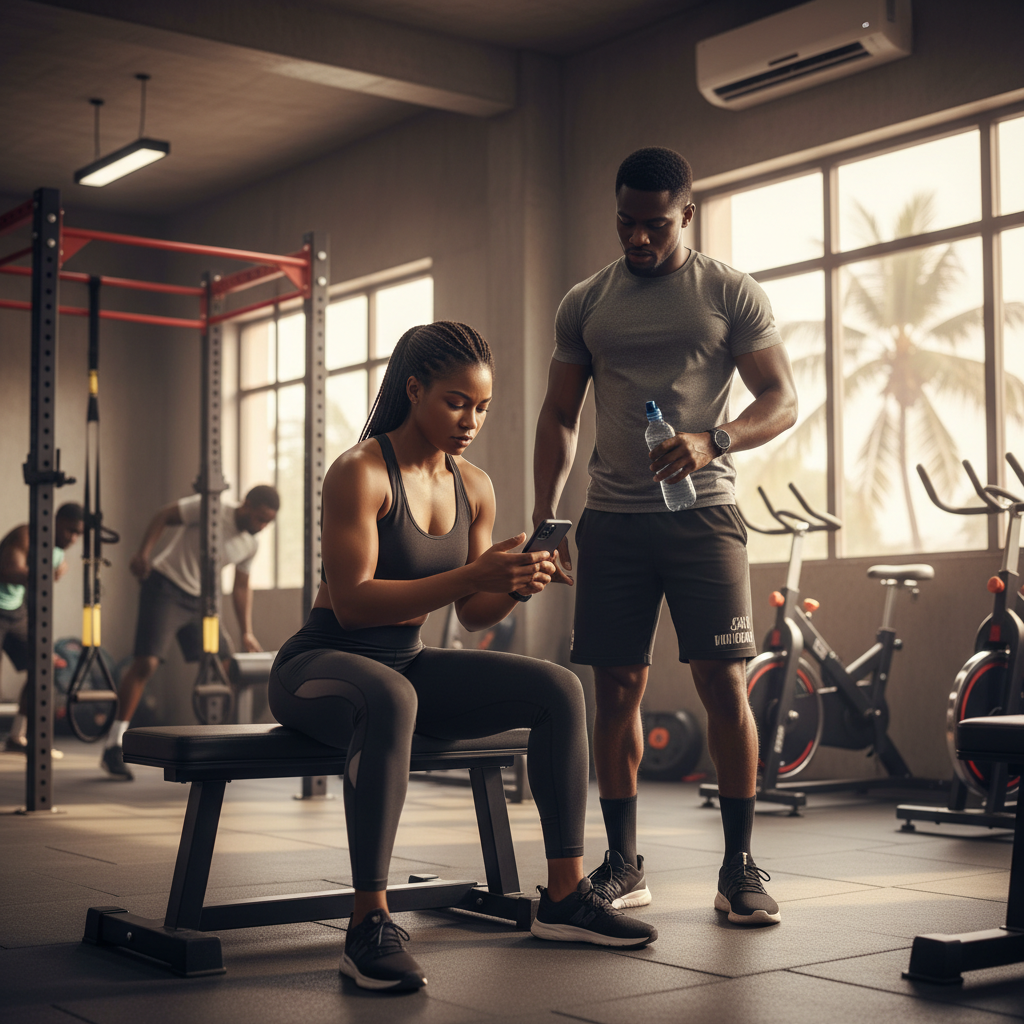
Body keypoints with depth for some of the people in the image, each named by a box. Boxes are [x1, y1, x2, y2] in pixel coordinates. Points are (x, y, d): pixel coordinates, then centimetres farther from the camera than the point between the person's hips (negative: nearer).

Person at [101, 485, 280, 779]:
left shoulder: (251, 545, 6)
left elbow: (241, 587, 16)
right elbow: (164, 516, -9)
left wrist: (247, 632, 10)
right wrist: (143, 552, -22)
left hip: (199, 600, 7)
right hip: (166, 587, -7)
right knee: (146, 662, -18)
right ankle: (113, 747, -14)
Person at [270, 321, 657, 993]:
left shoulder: (475, 487, 6)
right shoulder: (361, 472, -16)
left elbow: (474, 617, 9)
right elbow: (352, 602, -24)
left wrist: (514, 588, -14)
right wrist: (472, 575, -30)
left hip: (409, 664, 7)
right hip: (321, 665, -7)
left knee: (560, 690, -8)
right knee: (390, 701, -42)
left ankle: (565, 894, -3)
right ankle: (370, 924, -37)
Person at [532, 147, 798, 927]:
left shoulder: (732, 294, 3)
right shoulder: (584, 304, 11)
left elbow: (783, 401, -1)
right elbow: (559, 416, 14)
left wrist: (713, 441, -21)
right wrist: (545, 516, 4)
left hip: (702, 511, -2)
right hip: (613, 518, 3)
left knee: (724, 683, -7)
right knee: (618, 689, 3)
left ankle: (740, 866, 4)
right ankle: (623, 865, 13)